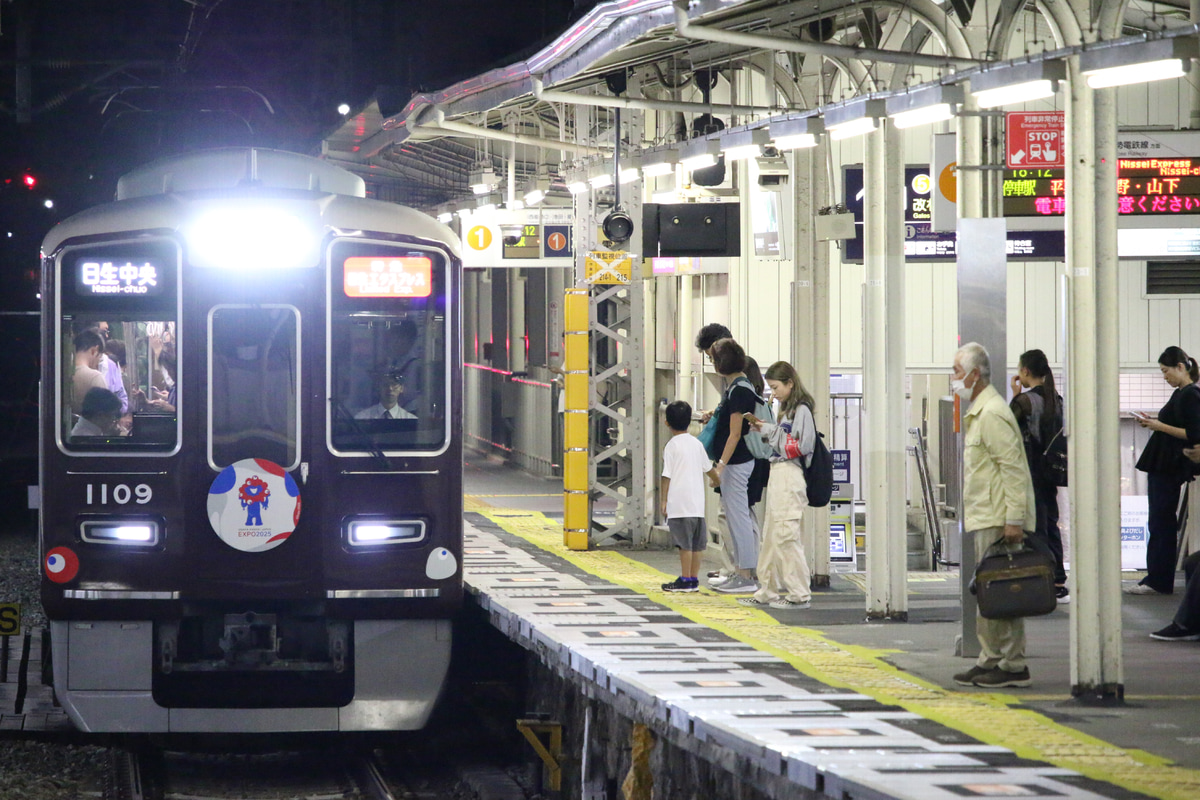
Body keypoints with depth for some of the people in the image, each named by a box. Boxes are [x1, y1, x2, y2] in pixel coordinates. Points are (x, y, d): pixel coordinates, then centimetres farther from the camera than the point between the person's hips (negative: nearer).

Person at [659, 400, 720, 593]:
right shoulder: (697, 444, 11)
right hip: (697, 503, 6)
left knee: (685, 543, -6)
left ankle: (685, 580, -5)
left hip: (679, 503, -6)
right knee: (697, 543, 9)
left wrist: (662, 500, -5)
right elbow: (708, 468, 23)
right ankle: (694, 579, 13)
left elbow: (666, 476, -10)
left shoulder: (672, 446, -7)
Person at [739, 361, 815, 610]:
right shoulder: (786, 410, 18)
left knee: (786, 535, -9)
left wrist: (771, 430, -11)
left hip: (790, 475, -10)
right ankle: (767, 591, 17)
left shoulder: (802, 410, -10)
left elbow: (799, 447, -15)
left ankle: (799, 594, -6)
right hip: (778, 474, 10)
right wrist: (764, 429, 9)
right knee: (771, 535, 12)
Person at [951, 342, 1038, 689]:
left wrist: (1013, 520, -22)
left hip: (998, 520, -11)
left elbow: (1013, 468, -19)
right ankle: (990, 660, 18)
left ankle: (1013, 666, -6)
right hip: (984, 518, 11)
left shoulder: (992, 414, -14)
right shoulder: (977, 413, 19)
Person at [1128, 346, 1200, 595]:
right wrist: (1153, 423, 12)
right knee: (1161, 523, 11)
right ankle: (1156, 579, 14)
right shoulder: (1180, 394, 15)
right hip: (1162, 466, 10)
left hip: (1172, 469, -10)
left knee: (1161, 523, -7)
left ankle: (1158, 581, -4)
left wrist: (1161, 427, -18)